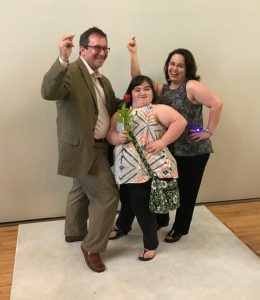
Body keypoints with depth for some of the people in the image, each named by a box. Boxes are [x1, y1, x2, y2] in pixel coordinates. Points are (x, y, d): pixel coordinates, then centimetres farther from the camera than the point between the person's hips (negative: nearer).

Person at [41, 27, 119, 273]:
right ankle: (92, 247, 13)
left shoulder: (102, 80, 12)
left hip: (94, 146, 9)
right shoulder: (71, 72, -17)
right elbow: (48, 92, -35)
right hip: (83, 148, -9)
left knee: (82, 190, 24)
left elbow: (114, 109, 15)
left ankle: (74, 231, 46)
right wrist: (62, 59, -48)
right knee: (107, 196, -5)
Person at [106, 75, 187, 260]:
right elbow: (110, 135, 9)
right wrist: (118, 138, -14)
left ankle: (151, 244, 24)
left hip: (149, 168, -5)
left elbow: (180, 121, -13)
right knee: (127, 202, 22)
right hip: (126, 169, 6)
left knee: (142, 205, 2)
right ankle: (121, 227, 52)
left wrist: (162, 142, -20)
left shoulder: (157, 109, -2)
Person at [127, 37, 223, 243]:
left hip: (193, 151, -5)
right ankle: (161, 220, 39)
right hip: (169, 149, 6)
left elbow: (217, 103, -23)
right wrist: (133, 54, -7)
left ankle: (180, 229, 29)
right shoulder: (162, 88, 6)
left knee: (186, 190, 10)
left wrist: (209, 131, -20)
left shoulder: (192, 86, -13)